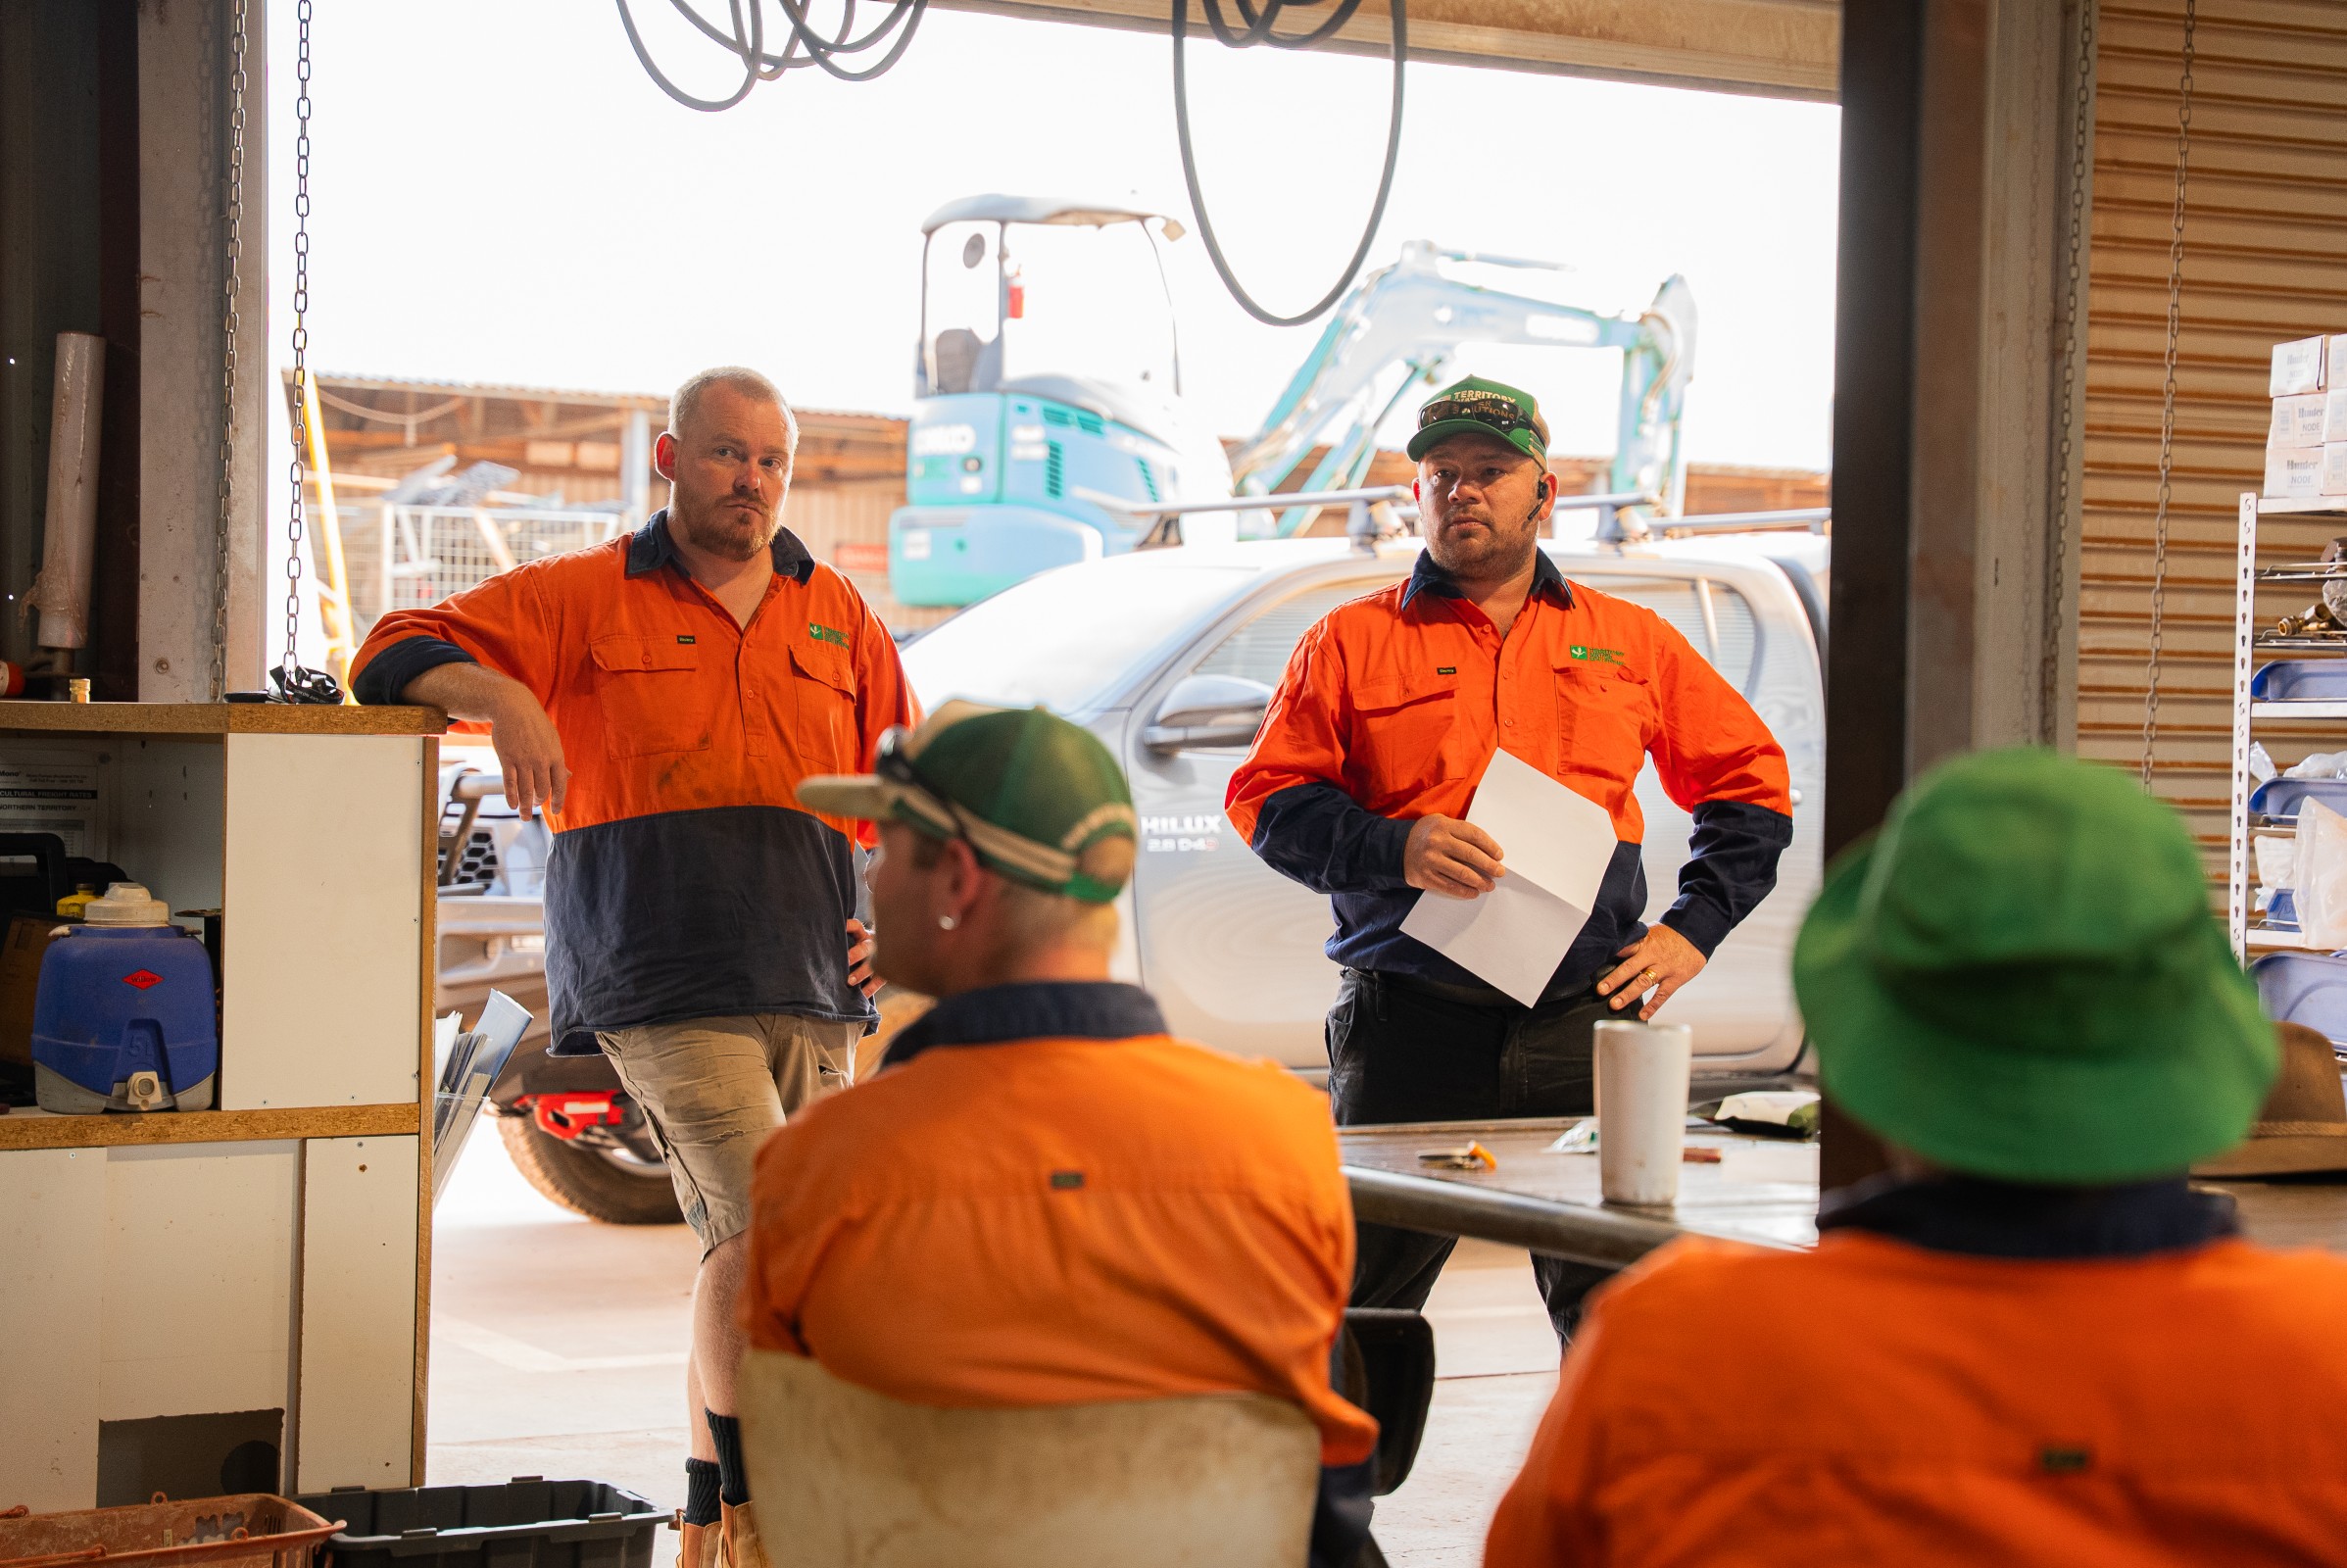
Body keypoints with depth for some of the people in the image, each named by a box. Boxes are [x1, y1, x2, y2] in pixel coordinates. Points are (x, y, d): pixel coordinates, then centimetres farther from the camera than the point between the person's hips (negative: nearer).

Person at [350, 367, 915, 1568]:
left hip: (810, 986, 5)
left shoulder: (839, 619, 16)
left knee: (744, 1255, 8)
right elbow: (400, 657, -1)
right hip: (659, 982, -5)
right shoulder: (585, 599, 5)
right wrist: (501, 694, -21)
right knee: (764, 1226, -19)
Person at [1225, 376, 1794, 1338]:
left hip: (1584, 1022, 1)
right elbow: (1264, 798, 3)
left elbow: (1750, 783, 19)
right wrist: (1394, 850, -13)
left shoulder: (1630, 643, 14)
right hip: (1407, 1026, -1)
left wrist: (1694, 930, 7)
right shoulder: (1352, 642, 9)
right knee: (1361, 1310, 1)